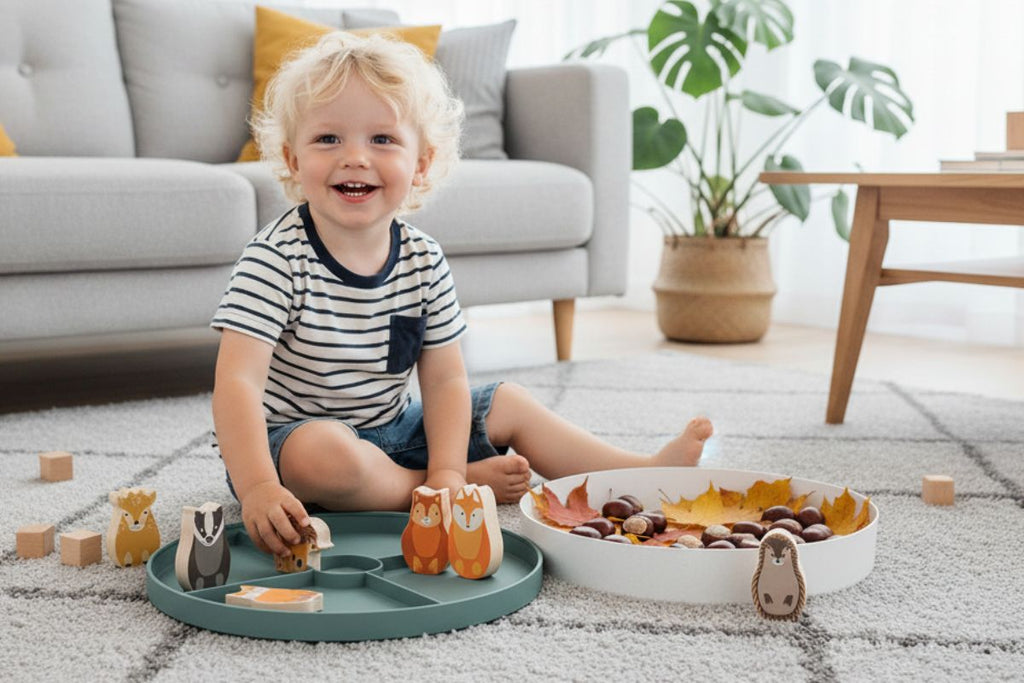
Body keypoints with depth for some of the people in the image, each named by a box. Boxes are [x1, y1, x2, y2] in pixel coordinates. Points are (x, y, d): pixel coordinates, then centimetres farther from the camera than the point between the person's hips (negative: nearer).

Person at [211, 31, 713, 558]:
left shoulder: (424, 262, -5)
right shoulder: (277, 258, -22)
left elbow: (445, 380, -4)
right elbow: (237, 381, -30)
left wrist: (446, 470, -20)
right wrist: (259, 489, -43)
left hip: (390, 428, 6)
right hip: (287, 441, -6)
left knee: (507, 404, 5)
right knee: (326, 453, -38)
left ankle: (646, 472, 14)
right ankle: (473, 486, -16)